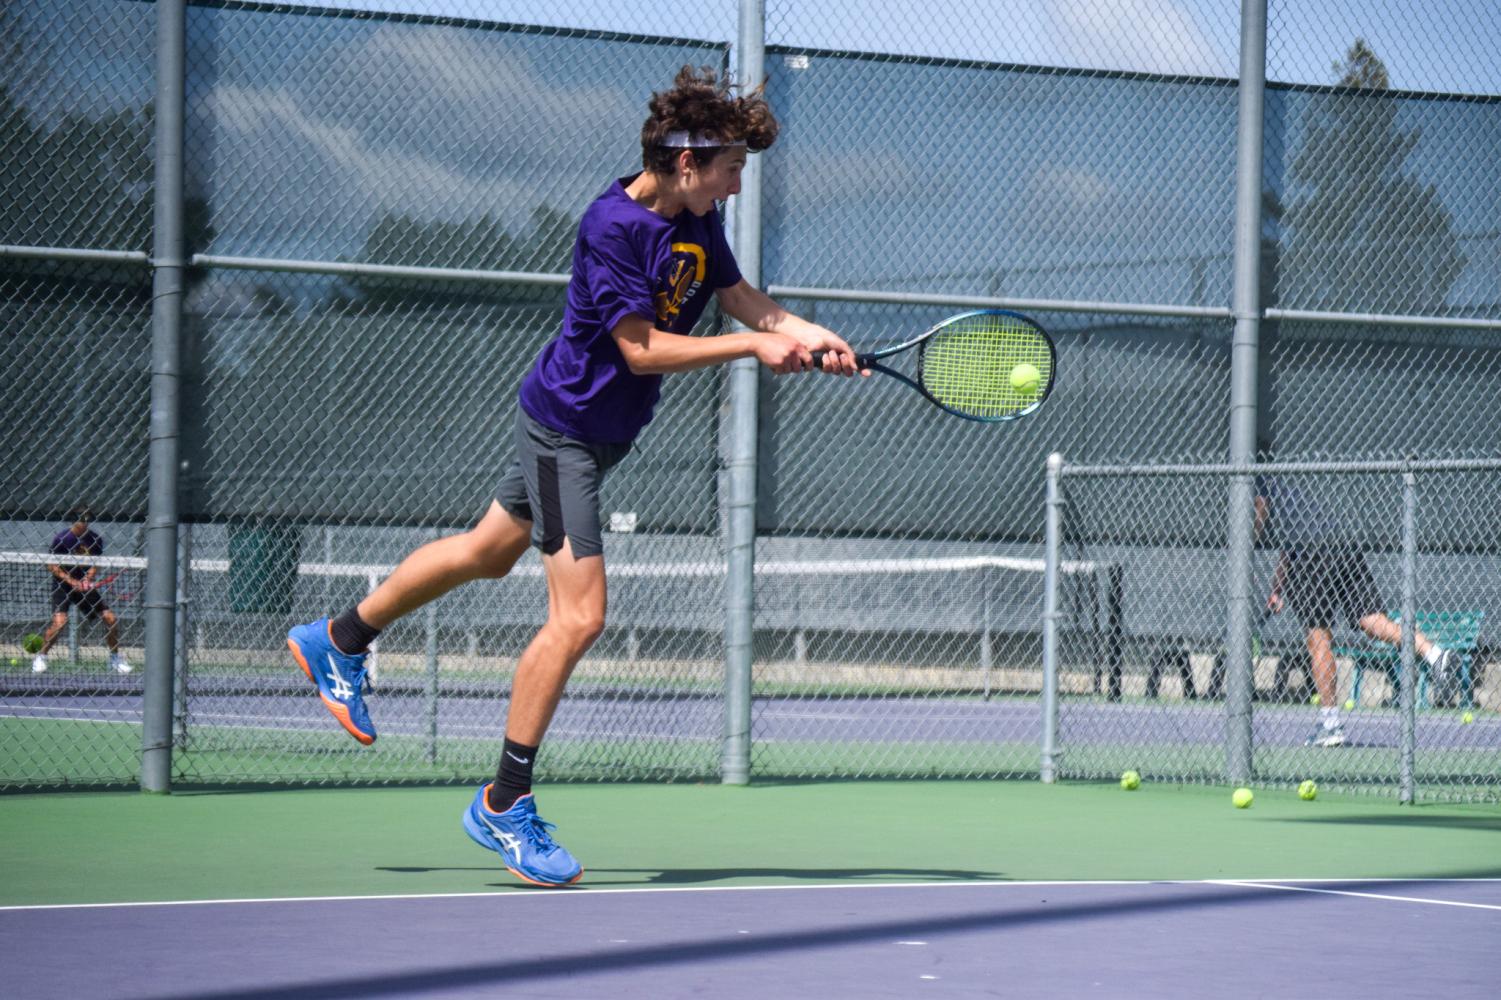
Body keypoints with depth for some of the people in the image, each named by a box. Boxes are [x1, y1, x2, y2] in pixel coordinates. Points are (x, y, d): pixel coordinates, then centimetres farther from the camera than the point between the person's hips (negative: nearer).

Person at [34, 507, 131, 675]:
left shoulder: (95, 539, -2)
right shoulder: (61, 538, -13)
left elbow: (96, 564, 5)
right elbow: (52, 566, -10)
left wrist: (88, 579, -16)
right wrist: (71, 581, -20)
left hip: (85, 586, 4)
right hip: (63, 585, -4)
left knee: (111, 619, -1)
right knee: (60, 621, -24)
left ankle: (115, 658, 18)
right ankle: (40, 657, -6)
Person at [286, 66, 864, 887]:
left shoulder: (696, 222, 2)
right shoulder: (612, 226, -25)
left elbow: (750, 305, 3)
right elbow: (641, 349, -25)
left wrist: (813, 339, -16)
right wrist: (753, 346, -26)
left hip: (601, 432, 10)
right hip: (564, 426, -10)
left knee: (488, 552, 25)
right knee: (577, 617, -13)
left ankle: (337, 642, 44)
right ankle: (504, 805, -3)